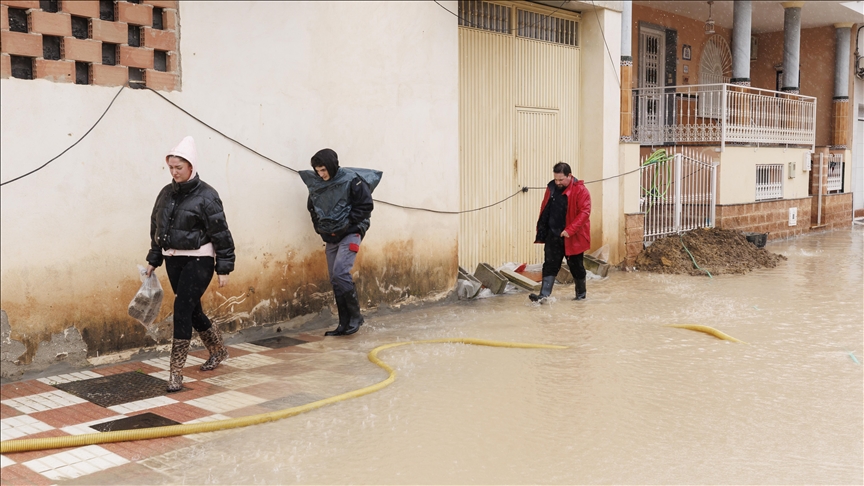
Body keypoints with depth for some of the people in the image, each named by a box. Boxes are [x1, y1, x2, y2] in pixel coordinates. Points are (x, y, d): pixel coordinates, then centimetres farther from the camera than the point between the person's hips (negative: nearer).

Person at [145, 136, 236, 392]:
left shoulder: (206, 196, -11)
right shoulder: (166, 193, 8)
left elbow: (221, 234, -11)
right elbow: (156, 228, 17)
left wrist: (224, 268, -12)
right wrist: (153, 260, 17)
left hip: (198, 261, -7)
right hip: (173, 260, 7)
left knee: (182, 309, -12)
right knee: (192, 310, 15)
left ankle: (176, 372, -5)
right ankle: (218, 350, 38)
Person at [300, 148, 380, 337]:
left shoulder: (351, 180, -13)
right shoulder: (315, 184, 3)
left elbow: (366, 205, -10)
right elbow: (312, 208, 18)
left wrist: (347, 223, -14)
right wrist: (319, 227, 5)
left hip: (350, 233, -6)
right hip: (330, 237, 6)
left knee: (340, 273, -19)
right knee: (335, 279, 6)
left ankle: (355, 316, -4)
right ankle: (345, 323, 14)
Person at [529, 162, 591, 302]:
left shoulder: (580, 190, -15)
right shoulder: (551, 188, 4)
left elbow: (584, 212, -21)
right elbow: (544, 209, 13)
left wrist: (570, 230, -27)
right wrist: (541, 230, 9)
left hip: (572, 237, -5)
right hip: (553, 235, 5)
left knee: (575, 265, 10)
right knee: (550, 264, -1)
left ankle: (581, 293, 29)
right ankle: (544, 294, -4)